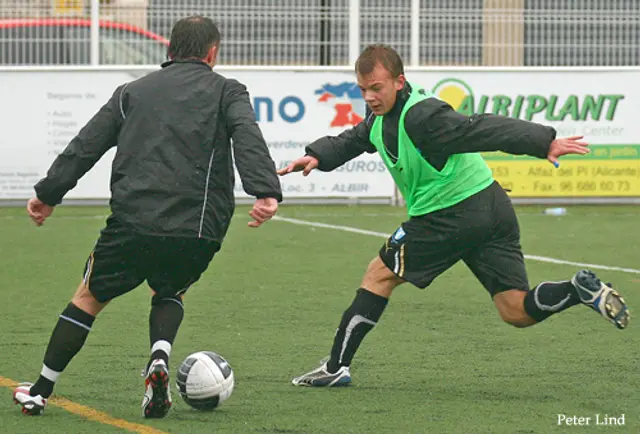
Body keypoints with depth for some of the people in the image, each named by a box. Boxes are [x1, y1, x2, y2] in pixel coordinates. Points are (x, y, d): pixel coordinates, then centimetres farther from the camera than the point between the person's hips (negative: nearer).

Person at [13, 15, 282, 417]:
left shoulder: (134, 91, 20)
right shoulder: (226, 91, 13)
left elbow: (85, 145, 16)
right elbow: (248, 140, -7)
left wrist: (48, 195, 23)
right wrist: (266, 192, -21)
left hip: (134, 222, 0)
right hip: (199, 230, 0)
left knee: (90, 296, 19)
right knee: (171, 292, 28)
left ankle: (40, 391, 20)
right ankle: (160, 360, -1)